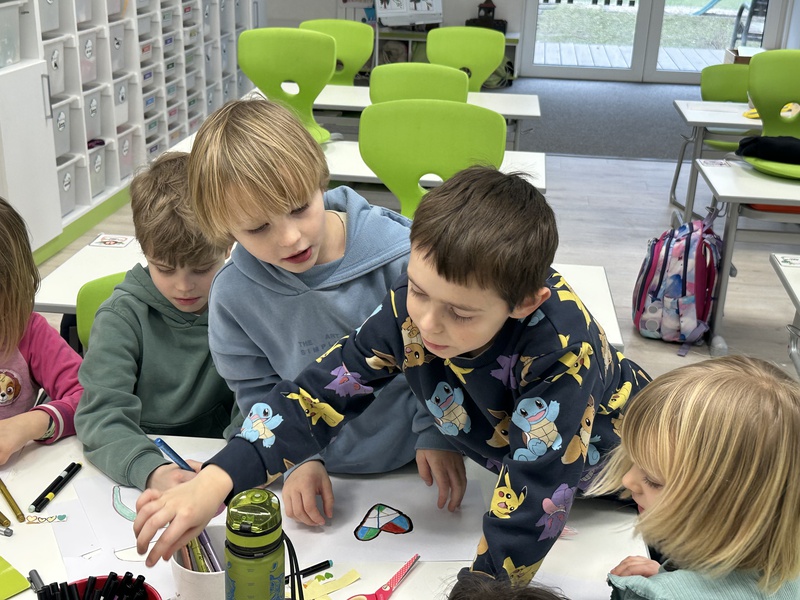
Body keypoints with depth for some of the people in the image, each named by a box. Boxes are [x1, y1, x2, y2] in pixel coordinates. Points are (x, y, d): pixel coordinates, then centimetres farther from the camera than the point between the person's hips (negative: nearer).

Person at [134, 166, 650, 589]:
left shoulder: (562, 350, -42)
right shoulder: (412, 305, -29)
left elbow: (532, 497, -39)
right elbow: (322, 391, -25)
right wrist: (214, 482, -35)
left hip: (608, 454, -3)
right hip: (500, 448, 3)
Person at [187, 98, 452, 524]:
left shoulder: (400, 256, -17)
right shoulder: (234, 295, -10)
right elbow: (258, 391, 2)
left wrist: (436, 434, -8)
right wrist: (299, 458, -9)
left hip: (413, 460, -3)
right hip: (326, 473, 3)